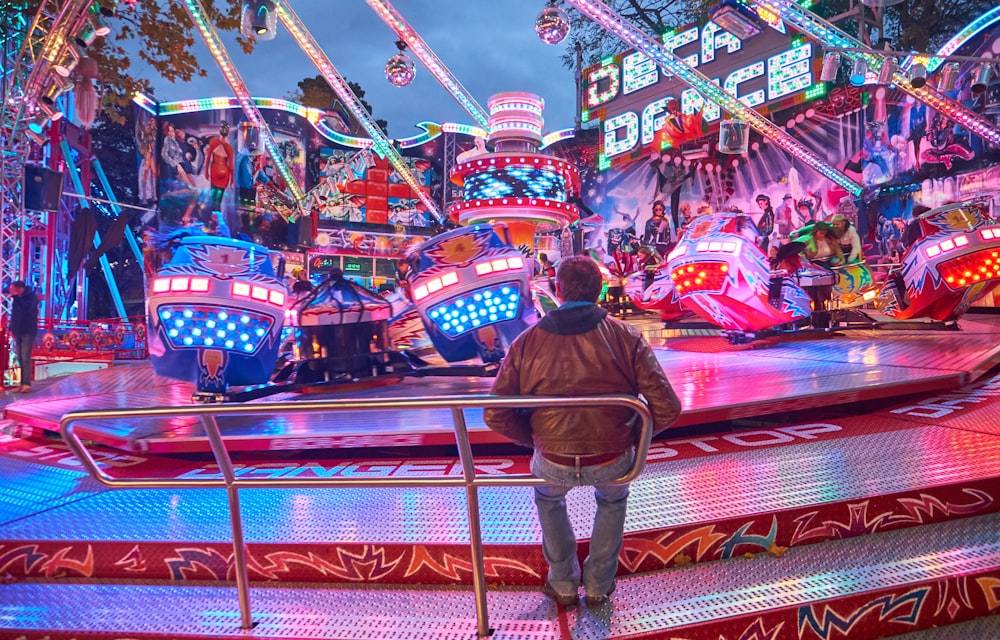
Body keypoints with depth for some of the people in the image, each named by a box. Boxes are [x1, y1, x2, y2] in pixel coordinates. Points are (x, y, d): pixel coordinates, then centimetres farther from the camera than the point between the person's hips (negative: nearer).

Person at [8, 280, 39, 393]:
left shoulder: (31, 296, -6)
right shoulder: (16, 298, 13)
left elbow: (26, 308, -23)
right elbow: (14, 314, 20)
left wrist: (16, 297, -19)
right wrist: (11, 328, 12)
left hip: (28, 332, -7)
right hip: (18, 332, 7)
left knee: (25, 358, -12)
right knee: (20, 358, 5)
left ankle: (27, 383, -12)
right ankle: (22, 383, 9)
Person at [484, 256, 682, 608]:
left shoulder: (527, 342, -8)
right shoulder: (626, 337, -9)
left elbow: (496, 415, -8)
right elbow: (666, 408, -12)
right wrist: (634, 434, 7)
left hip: (553, 462, 0)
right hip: (613, 462, 0)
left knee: (548, 496, 37)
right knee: (612, 500, 37)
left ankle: (563, 584, 43)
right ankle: (598, 586, 43)